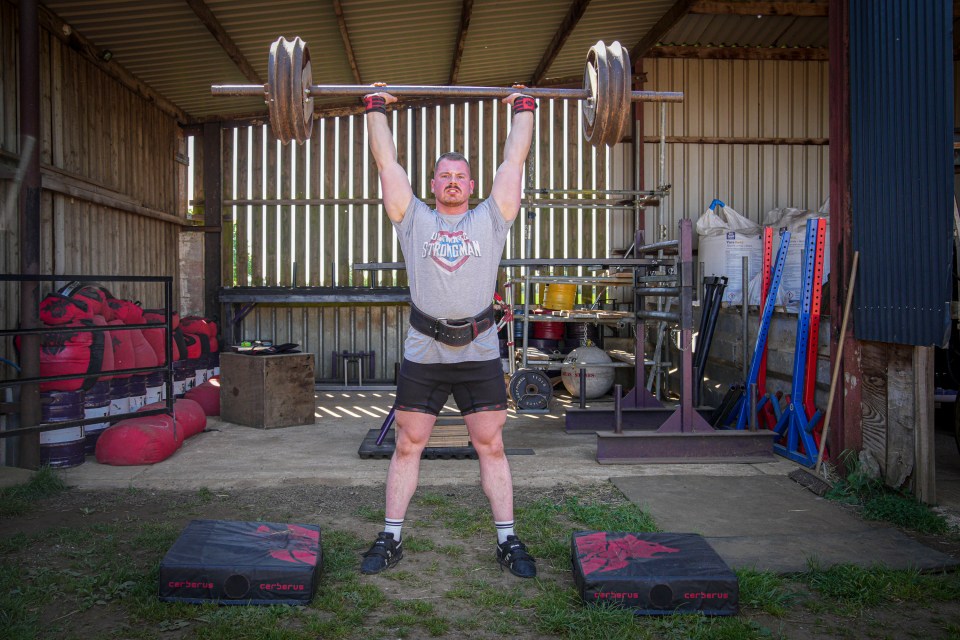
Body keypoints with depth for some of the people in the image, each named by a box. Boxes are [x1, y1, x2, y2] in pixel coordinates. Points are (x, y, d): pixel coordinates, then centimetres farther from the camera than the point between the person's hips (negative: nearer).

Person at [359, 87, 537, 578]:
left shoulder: (491, 219, 9)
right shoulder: (414, 219, 9)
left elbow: (513, 160, 12)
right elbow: (386, 162, 12)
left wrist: (523, 109, 18)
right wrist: (376, 108, 18)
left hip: (480, 355, 0)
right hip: (422, 355, 0)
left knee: (491, 448, 6)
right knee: (407, 448, 7)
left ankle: (507, 541, 15)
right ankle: (390, 539, 19)